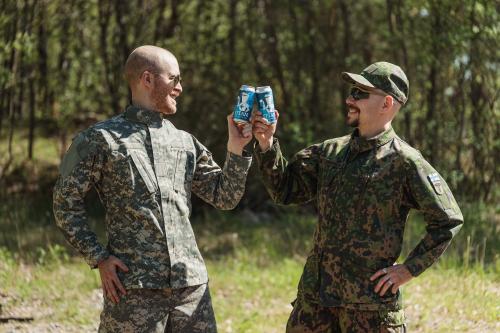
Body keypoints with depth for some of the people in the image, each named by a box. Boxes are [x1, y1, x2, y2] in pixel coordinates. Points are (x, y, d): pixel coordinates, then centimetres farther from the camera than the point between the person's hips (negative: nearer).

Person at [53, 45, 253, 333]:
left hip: (192, 285, 5)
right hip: (133, 288, -5)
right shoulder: (101, 139, 1)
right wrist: (99, 257, -6)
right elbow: (66, 203, 3)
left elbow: (225, 198, 15)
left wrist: (236, 149, 2)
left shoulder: (186, 143, 15)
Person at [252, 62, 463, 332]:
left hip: (370, 298, -6)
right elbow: (285, 190, 10)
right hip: (314, 292, 6)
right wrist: (267, 145, -4)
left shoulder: (404, 162, -8)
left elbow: (448, 221, -6)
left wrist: (408, 269, -9)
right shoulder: (331, 152, 11)